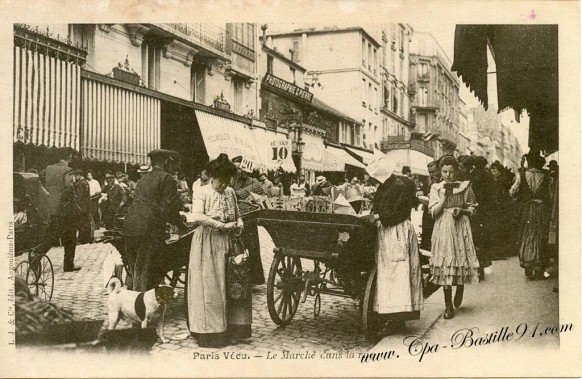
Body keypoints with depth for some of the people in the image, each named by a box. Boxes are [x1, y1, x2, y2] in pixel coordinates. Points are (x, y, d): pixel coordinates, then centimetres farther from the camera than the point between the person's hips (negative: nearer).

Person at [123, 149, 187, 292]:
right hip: (149, 231, -8)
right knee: (147, 275, -2)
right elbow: (169, 207, -10)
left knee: (136, 272, 17)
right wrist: (181, 224, 5)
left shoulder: (143, 180, 22)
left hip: (129, 229, 8)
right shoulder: (166, 178, -3)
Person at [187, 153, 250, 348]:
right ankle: (209, 332, 7)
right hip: (207, 243, -6)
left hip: (226, 243, 6)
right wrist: (223, 226, -21)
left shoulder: (230, 193, 13)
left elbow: (238, 214, 21)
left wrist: (239, 225, -2)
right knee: (209, 287, -3)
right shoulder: (202, 193, -5)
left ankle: (232, 328, 15)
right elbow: (198, 216, -20)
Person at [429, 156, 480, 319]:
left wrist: (461, 211, -11)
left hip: (461, 228, 0)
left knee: (461, 261, 0)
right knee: (444, 265, -4)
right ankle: (448, 305, 4)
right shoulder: (436, 188, 4)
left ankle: (460, 290, 33)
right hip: (443, 230, 0)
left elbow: (472, 209, 9)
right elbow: (433, 212, -3)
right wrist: (445, 195, -10)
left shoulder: (465, 187, 4)